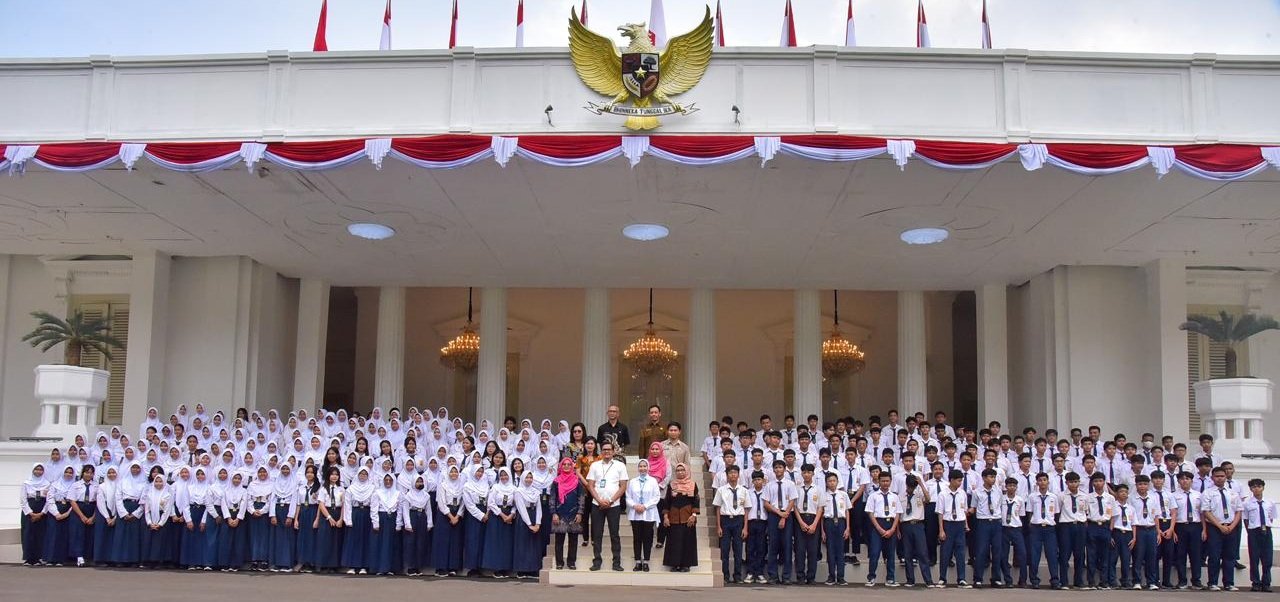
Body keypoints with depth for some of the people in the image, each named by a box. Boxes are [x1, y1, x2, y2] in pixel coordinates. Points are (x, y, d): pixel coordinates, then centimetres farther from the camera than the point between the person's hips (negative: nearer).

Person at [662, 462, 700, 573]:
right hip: (674, 517, 2)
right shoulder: (671, 485, 9)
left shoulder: (693, 485, 4)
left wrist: (694, 515, -10)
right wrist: (665, 516, 0)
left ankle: (686, 564, 5)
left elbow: (696, 501, 0)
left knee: (687, 540, -1)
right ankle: (675, 564, 6)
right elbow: (667, 501, 8)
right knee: (674, 541, 0)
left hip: (688, 517, -1)